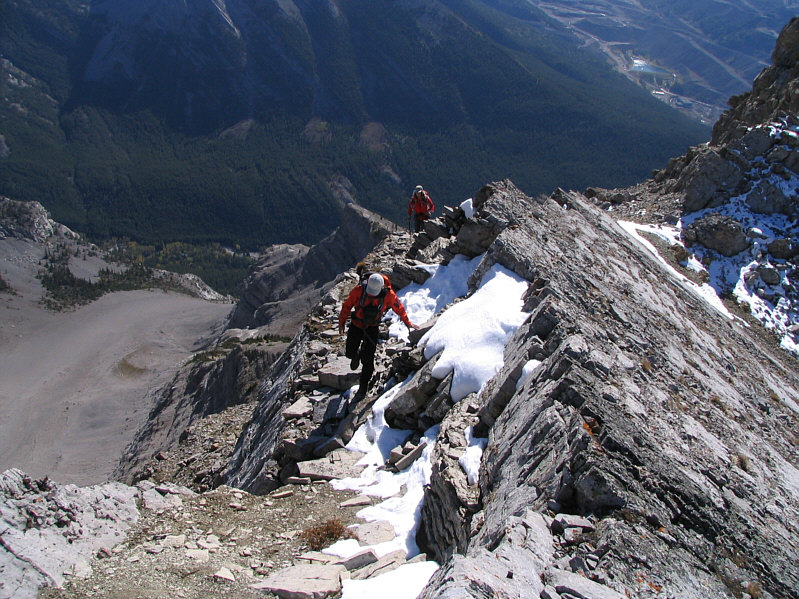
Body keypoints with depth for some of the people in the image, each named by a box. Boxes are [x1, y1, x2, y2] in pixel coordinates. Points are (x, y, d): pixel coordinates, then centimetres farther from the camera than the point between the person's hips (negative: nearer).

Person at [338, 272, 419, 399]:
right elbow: (347, 305, -7)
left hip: (372, 328, -1)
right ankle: (356, 356, 48)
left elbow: (399, 308, -1)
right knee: (350, 353, 8)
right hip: (356, 325, 1)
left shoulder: (388, 294, -19)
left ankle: (363, 387, 10)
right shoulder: (359, 290, -21)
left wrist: (407, 323, 9)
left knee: (367, 359, -6)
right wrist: (341, 323, -4)